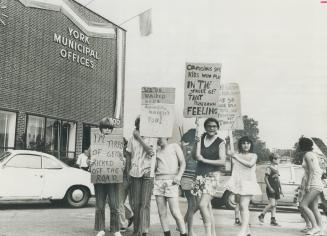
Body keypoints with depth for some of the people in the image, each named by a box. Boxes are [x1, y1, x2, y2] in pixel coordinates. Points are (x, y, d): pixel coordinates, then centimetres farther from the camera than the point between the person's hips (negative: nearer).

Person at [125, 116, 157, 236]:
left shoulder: (152, 138, 2)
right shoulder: (132, 138, 11)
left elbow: (151, 151, -14)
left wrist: (139, 138, -10)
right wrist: (128, 169, 12)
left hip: (148, 173, -3)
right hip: (134, 173, 3)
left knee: (145, 203, -8)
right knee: (134, 203, 6)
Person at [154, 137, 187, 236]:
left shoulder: (174, 146, 10)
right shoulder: (157, 151, 20)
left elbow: (183, 163, 4)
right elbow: (155, 167, 14)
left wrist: (179, 176, -10)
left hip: (171, 181, -4)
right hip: (158, 181, 4)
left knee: (175, 212, -10)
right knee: (162, 212, 1)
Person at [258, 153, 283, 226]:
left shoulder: (276, 168, 15)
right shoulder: (269, 168, -8)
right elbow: (266, 178, -13)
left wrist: (280, 189, 18)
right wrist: (270, 188, -20)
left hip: (276, 189, 8)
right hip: (270, 189, -8)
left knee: (275, 205, 7)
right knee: (272, 204, -15)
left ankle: (273, 220, 10)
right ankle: (261, 215, 1)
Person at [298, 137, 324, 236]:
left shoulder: (307, 155, -10)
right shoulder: (313, 155, 17)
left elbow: (311, 170, -19)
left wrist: (308, 184, -21)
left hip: (314, 184, -10)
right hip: (317, 184, 10)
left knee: (303, 205, -13)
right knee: (314, 208, 8)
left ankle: (315, 227, -13)